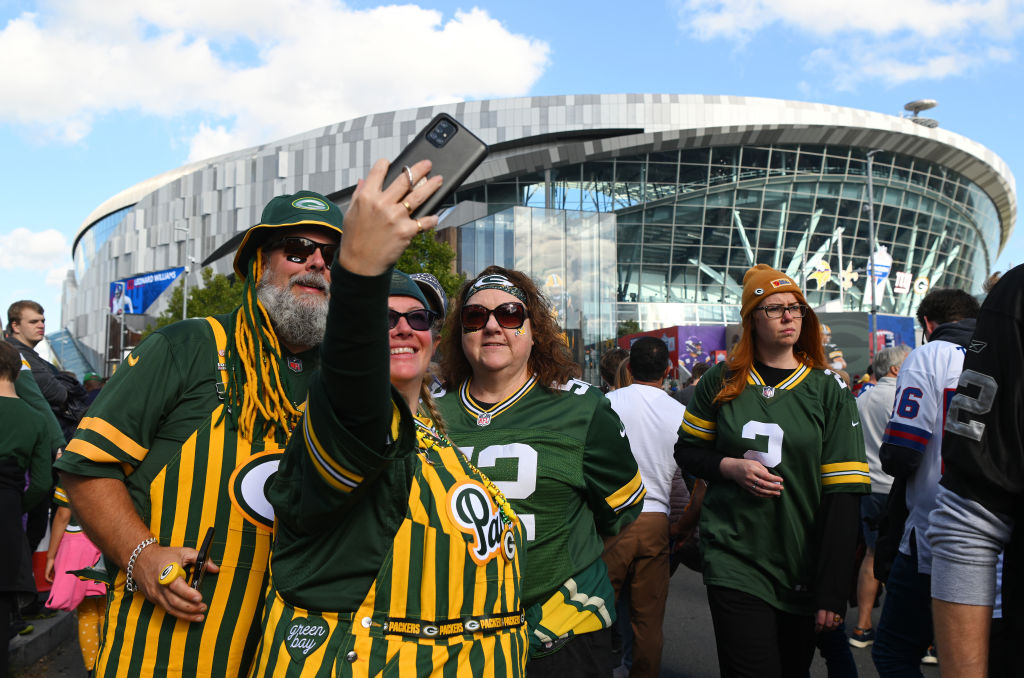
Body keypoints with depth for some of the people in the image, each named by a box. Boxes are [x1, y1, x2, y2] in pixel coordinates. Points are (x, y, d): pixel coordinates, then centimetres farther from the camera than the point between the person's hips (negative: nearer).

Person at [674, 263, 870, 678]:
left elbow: (843, 493, -6)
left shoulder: (828, 390, -1)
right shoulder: (722, 382, 2)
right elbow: (686, 451, 12)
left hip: (802, 569, 1)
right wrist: (731, 467, -11)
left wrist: (832, 592, -12)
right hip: (734, 559, -1)